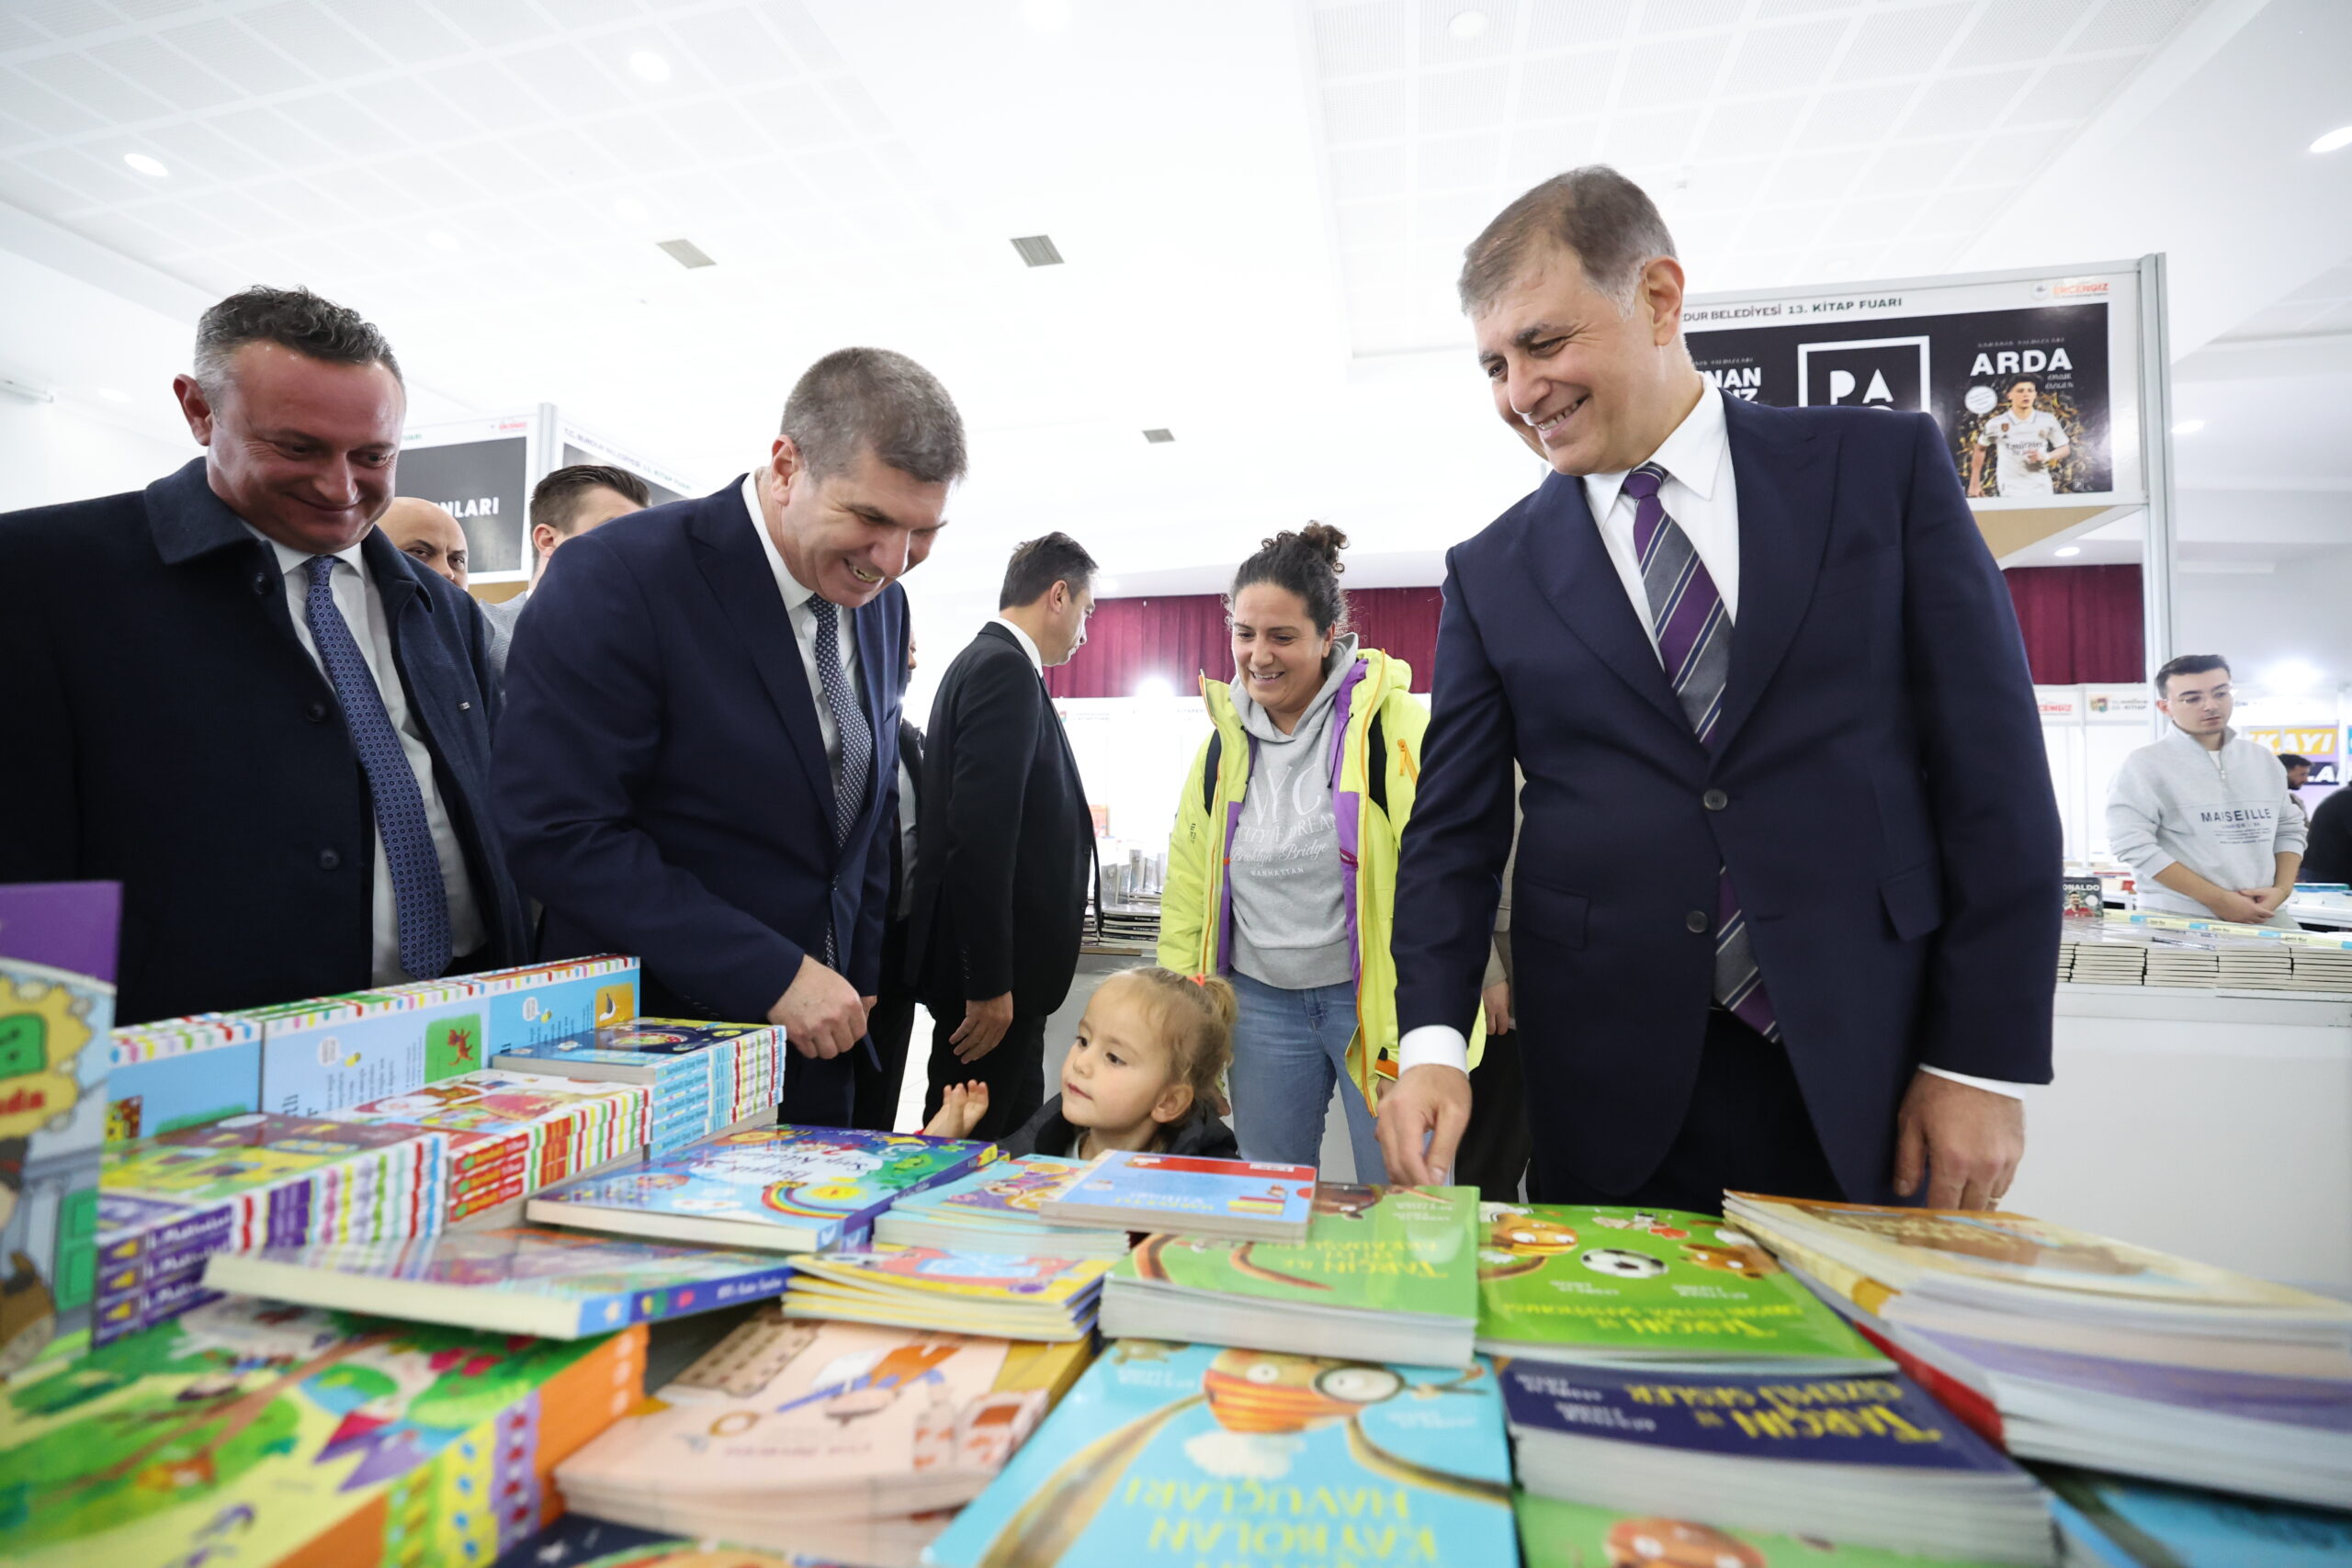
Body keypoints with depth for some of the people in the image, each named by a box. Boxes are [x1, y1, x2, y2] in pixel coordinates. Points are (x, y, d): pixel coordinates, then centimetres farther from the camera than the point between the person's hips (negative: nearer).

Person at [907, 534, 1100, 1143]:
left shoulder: (990, 661, 15)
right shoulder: (1005, 668, -16)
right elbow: (978, 835, -24)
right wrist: (989, 983, -23)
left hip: (1006, 962, 10)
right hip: (994, 970, -10)